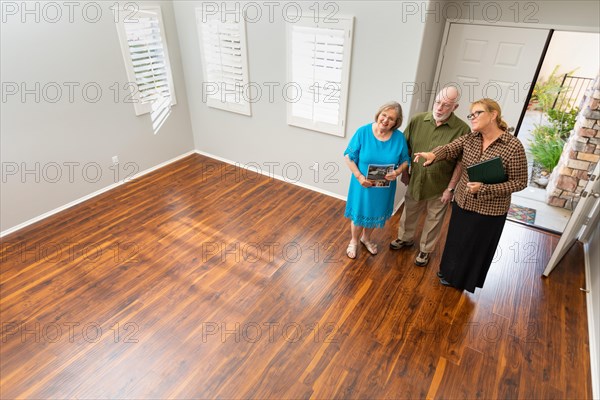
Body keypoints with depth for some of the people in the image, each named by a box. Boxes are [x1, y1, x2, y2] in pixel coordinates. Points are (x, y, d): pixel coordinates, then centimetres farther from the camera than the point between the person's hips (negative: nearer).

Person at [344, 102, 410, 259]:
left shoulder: (399, 137, -10)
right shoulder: (363, 132, -16)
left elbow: (405, 160, 1)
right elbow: (349, 157, -12)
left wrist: (397, 171, -20)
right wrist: (359, 177, -21)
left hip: (384, 187, 2)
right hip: (363, 184, -2)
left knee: (375, 215, 22)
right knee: (358, 215, 14)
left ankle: (366, 238, 51)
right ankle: (354, 242, 42)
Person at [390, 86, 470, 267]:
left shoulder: (462, 130, -17)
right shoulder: (417, 120, -9)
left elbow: (461, 163, -12)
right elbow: (407, 148, 3)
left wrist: (451, 188, -12)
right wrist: (404, 172, 5)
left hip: (440, 187, -2)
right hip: (416, 181, 3)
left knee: (433, 220, 16)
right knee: (409, 213, 22)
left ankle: (425, 249, 38)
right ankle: (405, 238, 48)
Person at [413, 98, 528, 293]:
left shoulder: (513, 146, -19)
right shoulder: (470, 138, -3)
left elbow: (519, 182, -16)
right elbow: (449, 149, -18)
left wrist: (484, 187, -26)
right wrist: (433, 155, -41)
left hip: (488, 211, -5)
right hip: (462, 202, 5)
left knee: (475, 248, 14)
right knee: (456, 240, 22)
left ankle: (463, 280, 39)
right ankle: (449, 272, 47)